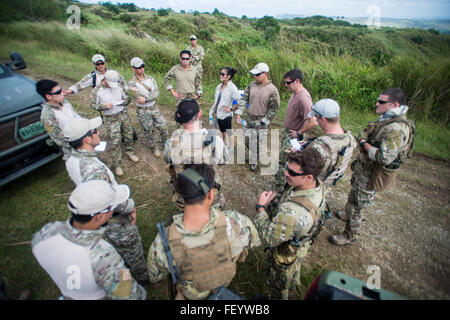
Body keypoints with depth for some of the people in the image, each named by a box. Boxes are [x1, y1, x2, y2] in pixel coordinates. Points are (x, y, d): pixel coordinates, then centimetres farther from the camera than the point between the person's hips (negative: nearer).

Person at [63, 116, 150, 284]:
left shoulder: (72, 159, -9)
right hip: (114, 219, -8)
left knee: (115, 247, 33)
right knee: (132, 248, 17)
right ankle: (144, 276, 42)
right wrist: (130, 206, -19)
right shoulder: (94, 169, -40)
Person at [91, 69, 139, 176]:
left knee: (129, 135, 15)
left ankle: (129, 152, 41)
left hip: (124, 114, 4)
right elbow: (93, 105, -3)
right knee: (114, 142, -4)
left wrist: (124, 101, -14)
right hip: (111, 119, -4)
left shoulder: (118, 87, 1)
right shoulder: (97, 90, -8)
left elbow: (127, 98, 9)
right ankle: (116, 164, 7)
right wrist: (104, 106, -21)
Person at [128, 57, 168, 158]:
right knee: (149, 132, 10)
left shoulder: (150, 79, 1)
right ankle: (154, 148, 32)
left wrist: (146, 99, -23)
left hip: (154, 108, 4)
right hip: (143, 111, -3)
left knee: (164, 127, 5)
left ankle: (165, 145, 30)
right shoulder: (132, 83, -12)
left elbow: (156, 93, -12)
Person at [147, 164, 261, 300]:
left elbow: (155, 276, -17)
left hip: (191, 294, 0)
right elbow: (255, 240, -17)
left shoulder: (163, 242, -41)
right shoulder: (233, 223, -43)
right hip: (226, 282, 1)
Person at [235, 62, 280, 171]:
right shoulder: (251, 85, -1)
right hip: (250, 119, 5)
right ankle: (253, 161, 37)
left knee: (261, 141, 1)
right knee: (250, 140, 15)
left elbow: (274, 108, -11)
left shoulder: (272, 90, -14)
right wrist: (239, 113, -8)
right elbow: (244, 99, 3)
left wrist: (264, 121, -14)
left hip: (262, 121, -5)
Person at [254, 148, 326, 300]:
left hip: (285, 253, -8)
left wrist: (261, 207, -26)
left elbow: (269, 239, -34)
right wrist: (276, 198, -15)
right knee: (293, 274, 39)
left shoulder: (292, 212, -50)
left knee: (280, 285, 27)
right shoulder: (317, 184, -22)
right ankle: (291, 293, 69)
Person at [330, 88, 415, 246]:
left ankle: (350, 236, 26)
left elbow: (385, 157, -34)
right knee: (354, 196, 29)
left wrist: (364, 144, -23)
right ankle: (349, 215, 55)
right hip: (363, 168, 9)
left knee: (358, 205, 6)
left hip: (371, 175, -9)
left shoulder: (397, 128, -28)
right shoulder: (386, 120, 4)